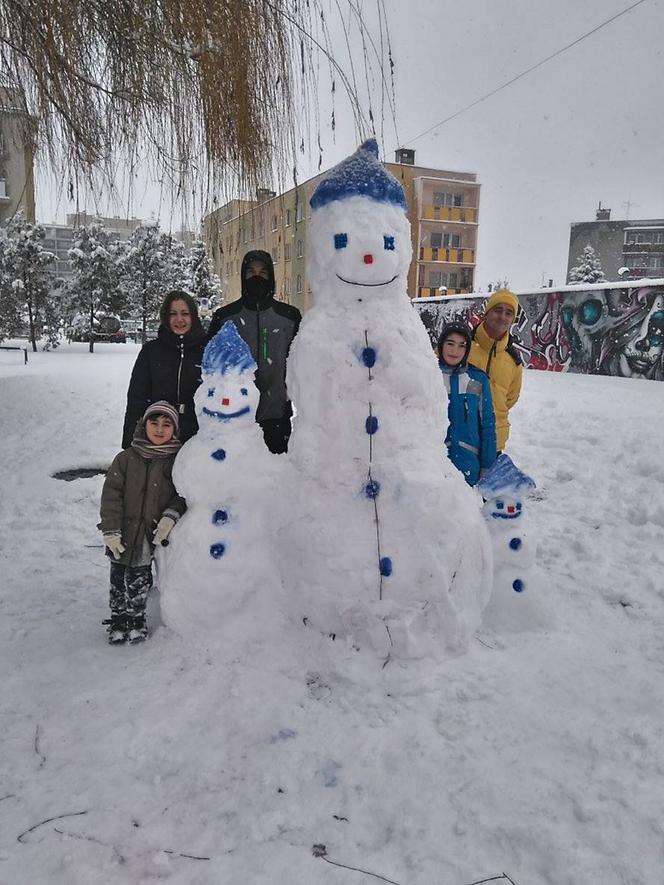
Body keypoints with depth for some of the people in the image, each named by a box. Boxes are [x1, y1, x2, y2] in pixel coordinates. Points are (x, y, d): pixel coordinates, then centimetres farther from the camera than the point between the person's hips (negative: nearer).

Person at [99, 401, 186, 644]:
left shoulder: (177, 461, -4)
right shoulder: (127, 458, -5)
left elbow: (182, 495, 2)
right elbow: (111, 494, -6)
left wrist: (171, 515, -16)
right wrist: (111, 530, -12)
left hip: (153, 534, 0)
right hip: (124, 535, 1)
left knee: (140, 580, 12)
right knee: (119, 580, 14)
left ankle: (137, 619, 34)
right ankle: (118, 620, 33)